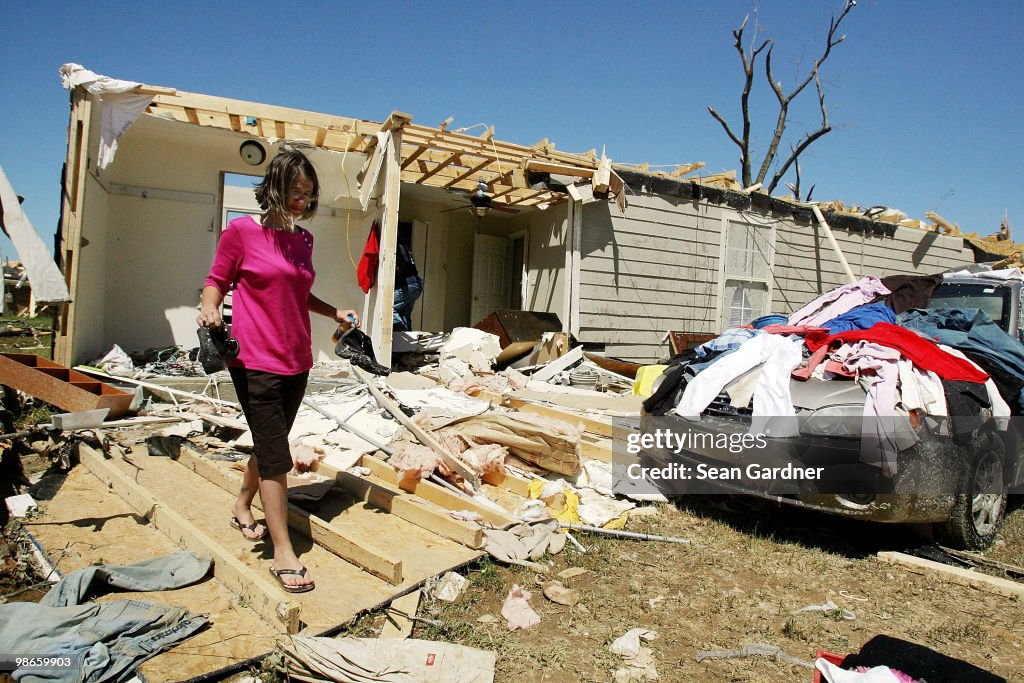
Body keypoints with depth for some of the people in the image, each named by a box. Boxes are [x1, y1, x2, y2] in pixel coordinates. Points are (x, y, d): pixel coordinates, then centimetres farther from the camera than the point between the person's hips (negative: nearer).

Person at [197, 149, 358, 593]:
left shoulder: (303, 239, 11)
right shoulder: (242, 231, -7)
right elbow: (217, 280, 0)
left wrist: (336, 313, 12)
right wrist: (210, 307, -20)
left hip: (296, 361, 7)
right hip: (255, 361, -6)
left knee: (269, 444, 19)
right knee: (276, 455, -6)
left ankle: (242, 506, 44)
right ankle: (283, 553, 3)